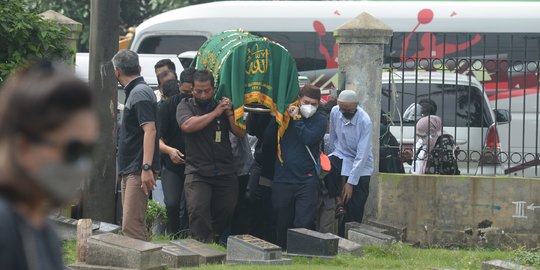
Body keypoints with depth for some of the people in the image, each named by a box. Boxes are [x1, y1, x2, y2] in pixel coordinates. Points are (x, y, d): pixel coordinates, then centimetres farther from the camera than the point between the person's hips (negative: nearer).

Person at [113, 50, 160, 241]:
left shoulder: (140, 93, -12)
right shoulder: (134, 92, 19)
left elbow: (150, 130, -22)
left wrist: (146, 168, -29)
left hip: (138, 171, -11)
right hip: (130, 170, 11)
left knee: (131, 225, -17)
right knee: (130, 224, 13)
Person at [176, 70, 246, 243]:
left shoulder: (222, 106, 14)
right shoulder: (186, 106, 7)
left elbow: (241, 133, 9)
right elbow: (188, 125, -15)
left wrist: (229, 113, -6)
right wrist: (215, 113, -8)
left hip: (225, 172, 3)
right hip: (197, 172, -3)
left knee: (225, 211, 4)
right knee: (198, 211, -18)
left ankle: (214, 240, 22)